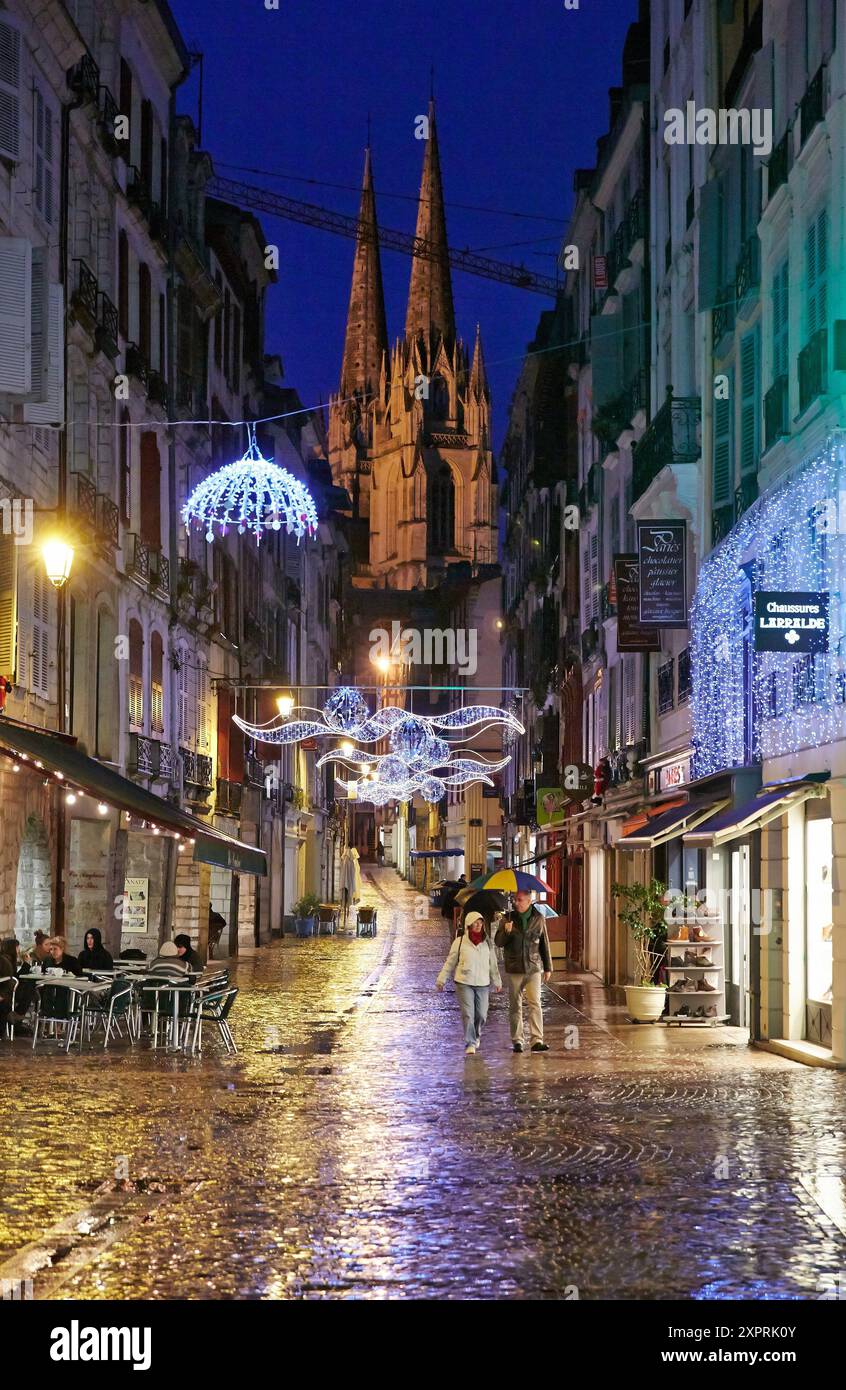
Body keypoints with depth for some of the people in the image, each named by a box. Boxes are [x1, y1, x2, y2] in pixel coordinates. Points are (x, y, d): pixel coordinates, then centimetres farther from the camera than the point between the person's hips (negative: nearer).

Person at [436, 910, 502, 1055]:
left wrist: (497, 981, 19)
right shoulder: (460, 942, -1)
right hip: (464, 983, -3)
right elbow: (450, 962, 5)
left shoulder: (487, 943, 7)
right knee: (468, 1014, -10)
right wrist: (441, 979, 4)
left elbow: (493, 964, 16)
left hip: (483, 983, 3)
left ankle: (476, 1036, 35)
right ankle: (470, 1043, -6)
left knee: (481, 1015, 7)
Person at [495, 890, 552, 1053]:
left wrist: (548, 967, 12)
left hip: (533, 968, 0)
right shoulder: (508, 919, 1)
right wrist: (506, 932, -22)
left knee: (535, 1004, -9)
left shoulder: (538, 919, 3)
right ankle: (517, 1041, 11)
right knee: (515, 1006, 4)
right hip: (514, 969, 0)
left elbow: (544, 944, 11)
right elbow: (498, 942, 0)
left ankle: (537, 1040, -11)